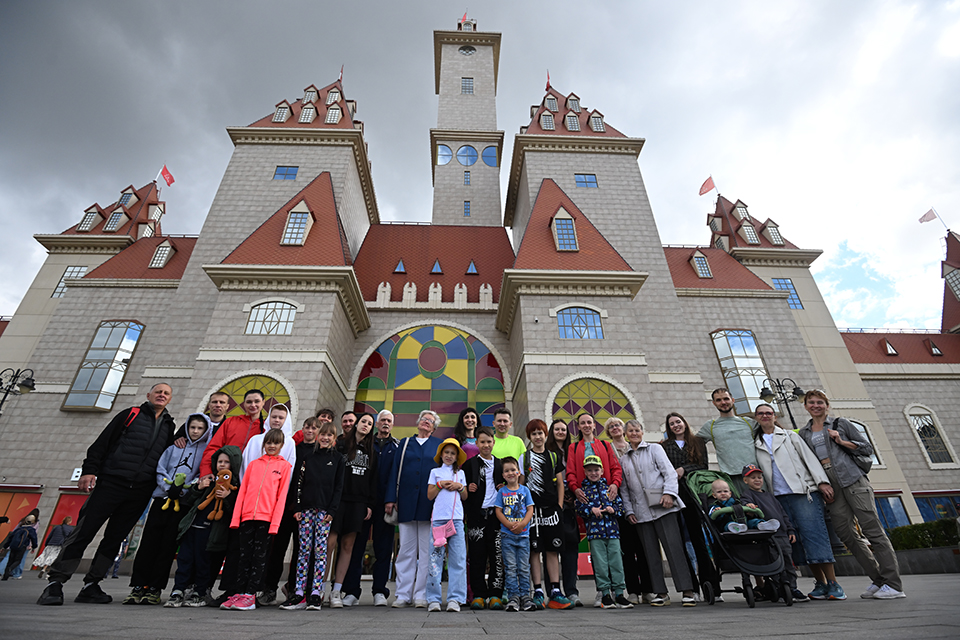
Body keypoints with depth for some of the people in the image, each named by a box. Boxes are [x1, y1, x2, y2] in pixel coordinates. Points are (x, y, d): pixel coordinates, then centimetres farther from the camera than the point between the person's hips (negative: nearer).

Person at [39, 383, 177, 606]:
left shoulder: (169, 426, 15)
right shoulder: (130, 414, 6)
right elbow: (102, 442, 2)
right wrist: (89, 470, -7)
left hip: (140, 493, 3)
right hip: (110, 484, -3)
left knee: (114, 539, 7)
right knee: (83, 532, -4)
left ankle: (91, 586, 15)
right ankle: (55, 583, 6)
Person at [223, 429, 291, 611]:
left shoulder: (284, 465, 5)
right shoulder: (253, 464, 15)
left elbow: (281, 495, -1)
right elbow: (242, 491, 12)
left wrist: (275, 522, -10)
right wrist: (236, 517, 2)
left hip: (267, 518, -3)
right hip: (248, 516, 3)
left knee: (259, 556, 1)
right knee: (245, 555, 7)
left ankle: (249, 596, 7)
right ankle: (239, 594, 14)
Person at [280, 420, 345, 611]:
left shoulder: (338, 458, 5)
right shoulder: (306, 455, 8)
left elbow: (339, 486, 2)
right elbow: (298, 481, 5)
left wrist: (332, 510, -7)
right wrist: (297, 507, -3)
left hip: (325, 509, -1)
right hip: (305, 507, 1)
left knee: (320, 550, 1)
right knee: (303, 550, 4)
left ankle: (316, 593, 7)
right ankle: (299, 593, 10)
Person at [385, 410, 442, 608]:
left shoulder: (439, 445, 10)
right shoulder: (405, 443, 13)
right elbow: (394, 471, 9)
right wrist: (390, 499, 0)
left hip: (429, 504, -1)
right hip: (406, 503, 1)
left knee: (427, 551, 3)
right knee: (406, 550, 6)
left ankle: (422, 595, 12)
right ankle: (403, 594, 15)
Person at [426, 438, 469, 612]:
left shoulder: (460, 473, 17)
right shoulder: (435, 472, 12)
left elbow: (465, 497, 15)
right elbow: (429, 495, 7)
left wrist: (459, 486, -2)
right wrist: (440, 485, -7)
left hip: (457, 519, 1)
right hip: (438, 518, -1)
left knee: (458, 559, -3)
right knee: (435, 558, -2)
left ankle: (455, 598, 3)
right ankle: (433, 599, 6)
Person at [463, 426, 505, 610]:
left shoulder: (500, 464, 13)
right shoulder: (470, 464, 6)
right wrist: (468, 489, -12)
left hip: (496, 513, 2)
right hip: (477, 514, -1)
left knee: (497, 555, 3)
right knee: (477, 555, 1)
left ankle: (495, 594, 12)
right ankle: (478, 595, 11)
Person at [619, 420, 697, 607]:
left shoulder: (654, 449, 9)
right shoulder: (624, 459, 15)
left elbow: (669, 472, -1)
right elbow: (625, 488, 13)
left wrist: (668, 492, -16)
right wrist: (629, 510, 5)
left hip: (662, 507, -3)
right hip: (641, 512, 3)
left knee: (674, 547, -8)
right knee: (651, 553, 4)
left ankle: (687, 591, -3)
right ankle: (660, 592, 12)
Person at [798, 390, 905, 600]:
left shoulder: (840, 424, 6)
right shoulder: (803, 433, 14)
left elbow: (868, 448, 5)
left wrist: (841, 441, -8)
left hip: (852, 479, -4)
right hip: (828, 485, 4)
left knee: (872, 529, -6)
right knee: (847, 534, 3)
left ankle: (894, 584, 0)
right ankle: (878, 580, 15)